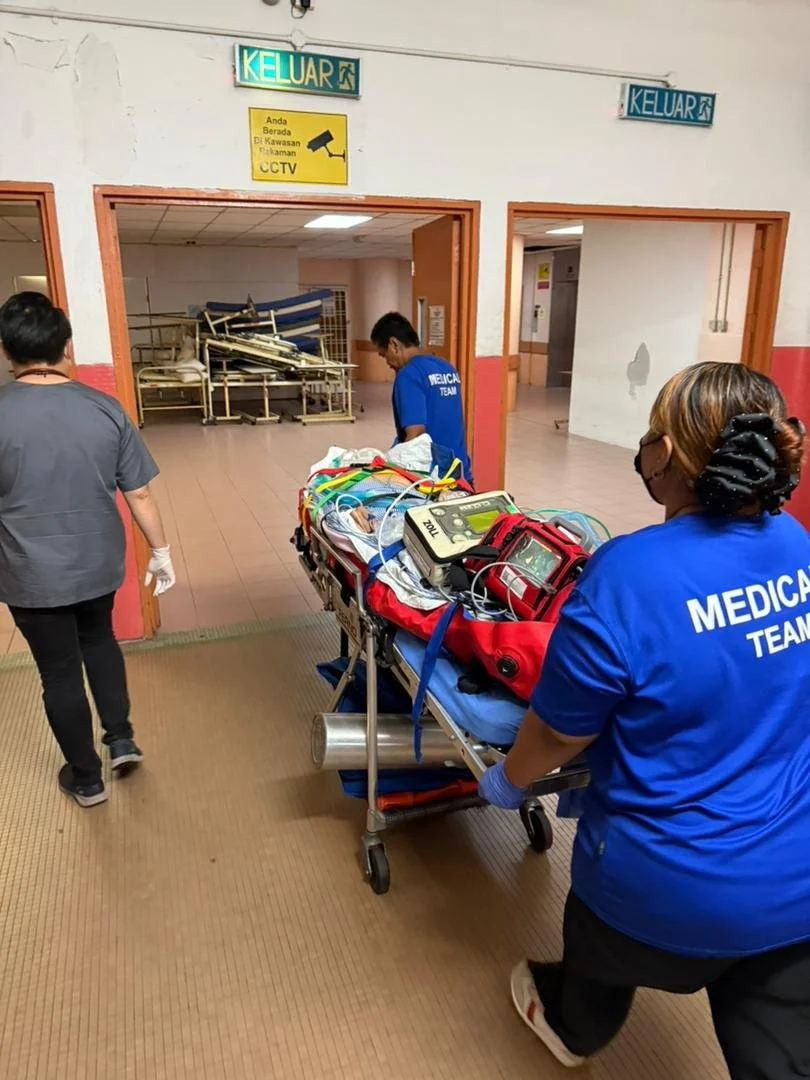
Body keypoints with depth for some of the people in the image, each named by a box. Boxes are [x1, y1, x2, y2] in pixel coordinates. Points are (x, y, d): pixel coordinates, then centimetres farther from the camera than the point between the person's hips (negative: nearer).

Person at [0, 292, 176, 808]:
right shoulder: (106, 408, -9)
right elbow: (140, 493, -5)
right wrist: (161, 551, 7)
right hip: (99, 563, 3)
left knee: (60, 672, 13)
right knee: (99, 639, 29)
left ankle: (87, 779, 29)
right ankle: (122, 737, 31)